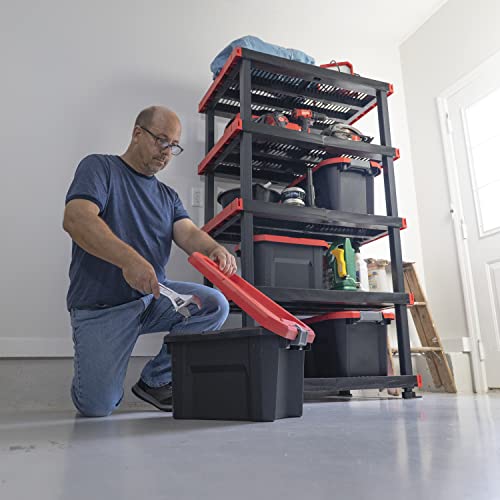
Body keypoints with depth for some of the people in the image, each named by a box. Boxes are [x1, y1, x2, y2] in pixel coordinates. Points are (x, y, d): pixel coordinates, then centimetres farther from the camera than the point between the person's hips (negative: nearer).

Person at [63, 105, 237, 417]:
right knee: (97, 407, -13)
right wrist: (130, 259, -36)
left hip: (154, 295, 5)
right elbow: (76, 219, -20)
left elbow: (188, 233, -3)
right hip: (101, 304, -5)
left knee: (215, 305, -19)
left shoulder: (167, 196, 15)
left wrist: (214, 249, -27)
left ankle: (156, 380, 0)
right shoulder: (99, 167, -2)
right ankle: (98, 371, 25)